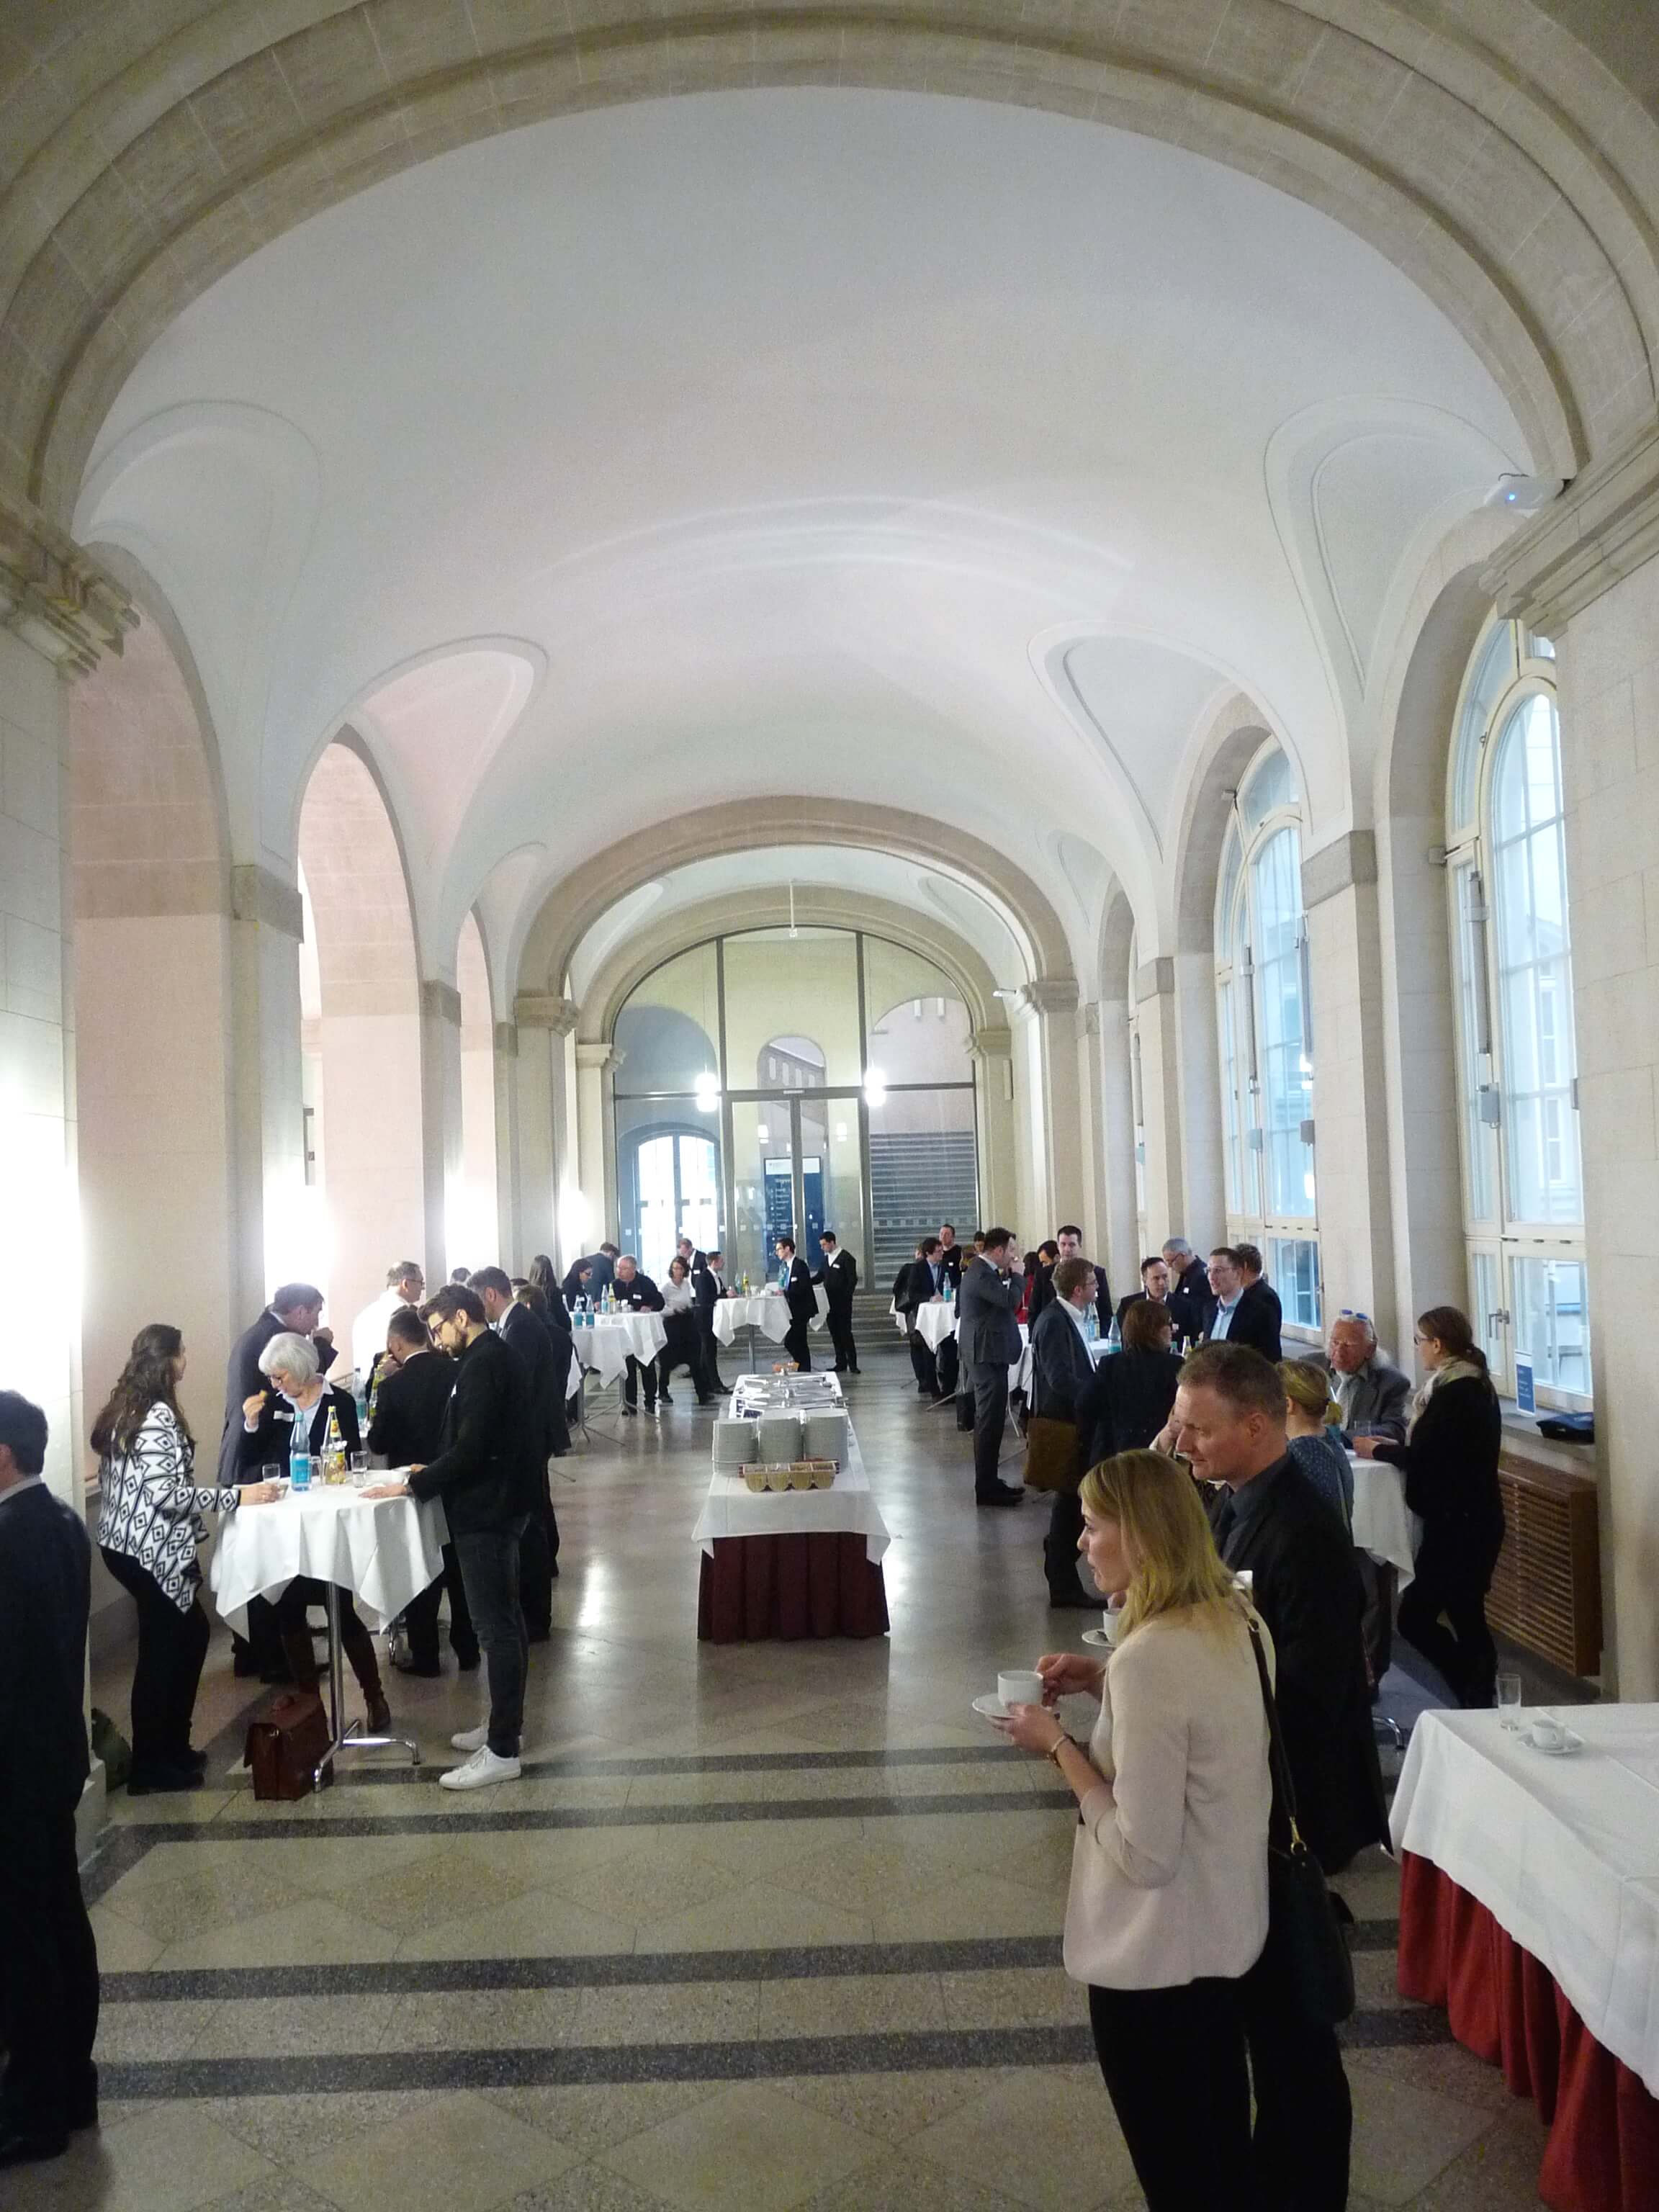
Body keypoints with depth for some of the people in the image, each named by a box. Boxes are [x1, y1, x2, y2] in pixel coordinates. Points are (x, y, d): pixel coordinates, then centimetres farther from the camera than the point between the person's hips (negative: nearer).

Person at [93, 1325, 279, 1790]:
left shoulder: (124, 1408, 10)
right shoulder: (158, 1415, -20)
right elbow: (167, 1493, -24)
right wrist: (237, 1496, -20)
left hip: (128, 1544, 10)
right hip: (149, 1550, -10)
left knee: (190, 1635, 18)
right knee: (163, 1648, 3)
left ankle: (172, 1746, 26)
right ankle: (150, 1767, 14)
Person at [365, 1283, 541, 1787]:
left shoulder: (481, 1366, -19)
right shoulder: (496, 1357, 13)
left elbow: (470, 1448, -24)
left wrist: (412, 1486, -16)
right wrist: (433, 1473, 15)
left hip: (486, 1512, -11)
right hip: (501, 1504, 11)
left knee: (496, 1626, -6)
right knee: (504, 1620, 17)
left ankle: (502, 1751, -1)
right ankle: (506, 1724, 28)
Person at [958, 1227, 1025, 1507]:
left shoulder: (982, 1271, 14)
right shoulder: (982, 1274, -19)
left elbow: (1003, 1300, 18)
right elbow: (1011, 1300, -26)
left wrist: (1008, 1277, 7)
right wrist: (1015, 1275, -11)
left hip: (985, 1354, 11)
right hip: (988, 1355, -11)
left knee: (988, 1420, 17)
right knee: (991, 1421, -8)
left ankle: (988, 1481, 25)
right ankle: (986, 1488, -4)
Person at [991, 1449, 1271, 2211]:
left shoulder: (1150, 1657, -30)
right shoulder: (1234, 1617, -4)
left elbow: (1143, 1855, -26)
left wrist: (1057, 1745, -17)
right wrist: (1104, 1682, 2)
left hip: (1156, 1955, -8)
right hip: (1226, 1932, 8)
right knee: (1221, 2148, 27)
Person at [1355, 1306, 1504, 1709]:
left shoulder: (1454, 1391, -19)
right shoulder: (1474, 1383, 11)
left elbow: (1421, 1456, -18)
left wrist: (1376, 1450, -3)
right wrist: (1393, 1447, 13)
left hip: (1457, 1524, -10)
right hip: (1473, 1519, 10)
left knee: (1415, 1617, -4)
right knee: (1467, 1619, 14)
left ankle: (1477, 1699, 0)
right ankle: (1480, 1699, 19)